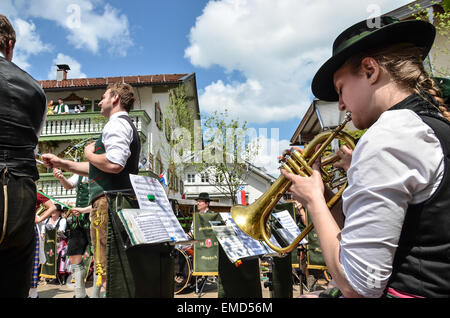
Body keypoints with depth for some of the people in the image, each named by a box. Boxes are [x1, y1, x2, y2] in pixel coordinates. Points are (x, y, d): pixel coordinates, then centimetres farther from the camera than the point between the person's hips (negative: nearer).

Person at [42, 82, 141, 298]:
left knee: (105, 268, -9)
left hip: (109, 201, -11)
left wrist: (89, 154, -5)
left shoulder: (116, 123, -6)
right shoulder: (128, 126, 26)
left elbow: (114, 164, -25)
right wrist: (61, 163, 25)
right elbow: (98, 169, 29)